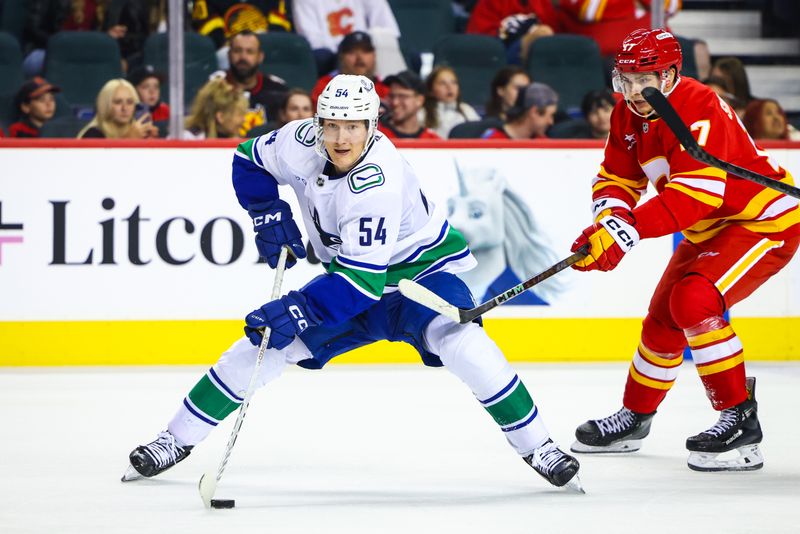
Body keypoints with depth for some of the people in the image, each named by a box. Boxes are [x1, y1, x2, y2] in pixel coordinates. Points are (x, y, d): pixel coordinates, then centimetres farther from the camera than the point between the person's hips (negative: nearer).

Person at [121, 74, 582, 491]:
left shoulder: (378, 182, -36)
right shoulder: (302, 142, -17)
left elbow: (363, 278, -39)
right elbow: (250, 160, 5)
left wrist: (298, 310, -46)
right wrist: (269, 213, -8)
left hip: (421, 268, -6)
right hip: (350, 272, 6)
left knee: (458, 341, -34)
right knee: (266, 341, -3)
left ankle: (537, 447, -23)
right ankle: (177, 440, 9)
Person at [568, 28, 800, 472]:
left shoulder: (699, 111, -30)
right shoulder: (628, 115, -2)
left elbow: (694, 194, -38)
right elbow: (616, 177, -1)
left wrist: (627, 230, -43)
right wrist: (609, 215, -25)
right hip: (710, 230, 9)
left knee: (694, 300, -27)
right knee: (664, 318, 16)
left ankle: (739, 417, -19)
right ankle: (635, 418, 36)